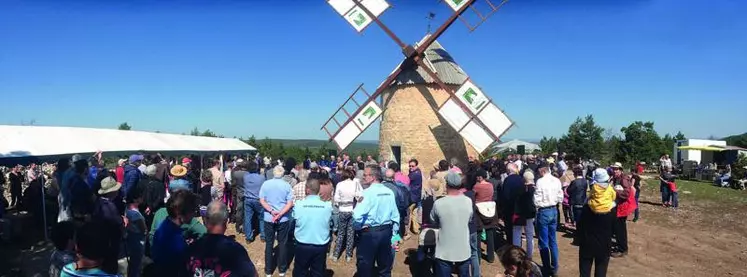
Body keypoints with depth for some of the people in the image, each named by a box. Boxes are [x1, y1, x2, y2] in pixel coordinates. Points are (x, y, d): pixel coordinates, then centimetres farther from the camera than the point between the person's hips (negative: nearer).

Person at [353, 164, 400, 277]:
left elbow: (357, 216, -25)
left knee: (365, 267, 7)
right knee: (385, 267, 17)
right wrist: (393, 233, 17)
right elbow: (395, 216, 7)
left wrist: (357, 227, -5)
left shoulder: (368, 192, -16)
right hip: (386, 231, 6)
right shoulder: (389, 192, 3)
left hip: (369, 233, -6)